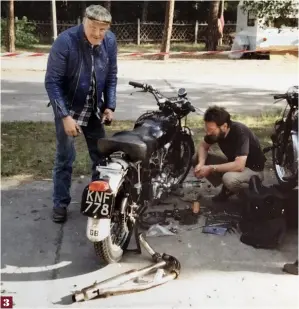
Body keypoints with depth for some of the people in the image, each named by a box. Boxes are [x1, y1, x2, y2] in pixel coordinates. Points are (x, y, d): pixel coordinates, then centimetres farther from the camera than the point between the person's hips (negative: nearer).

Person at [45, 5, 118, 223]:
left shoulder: (110, 41, -9)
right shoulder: (65, 41, -23)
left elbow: (111, 76, 4)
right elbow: (52, 82, -20)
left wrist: (110, 106, -5)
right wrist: (65, 116, -24)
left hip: (95, 109, 4)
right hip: (67, 108, -4)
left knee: (102, 156, 9)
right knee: (65, 158, 1)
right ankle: (60, 203, 17)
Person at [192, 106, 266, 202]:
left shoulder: (240, 132, -33)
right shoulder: (215, 130, -13)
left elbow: (239, 166, -41)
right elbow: (203, 146, 3)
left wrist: (211, 168, -32)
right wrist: (201, 163, -19)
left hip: (253, 169, -7)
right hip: (233, 163, 7)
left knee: (229, 178, -39)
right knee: (197, 158, -6)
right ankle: (227, 189, 7)